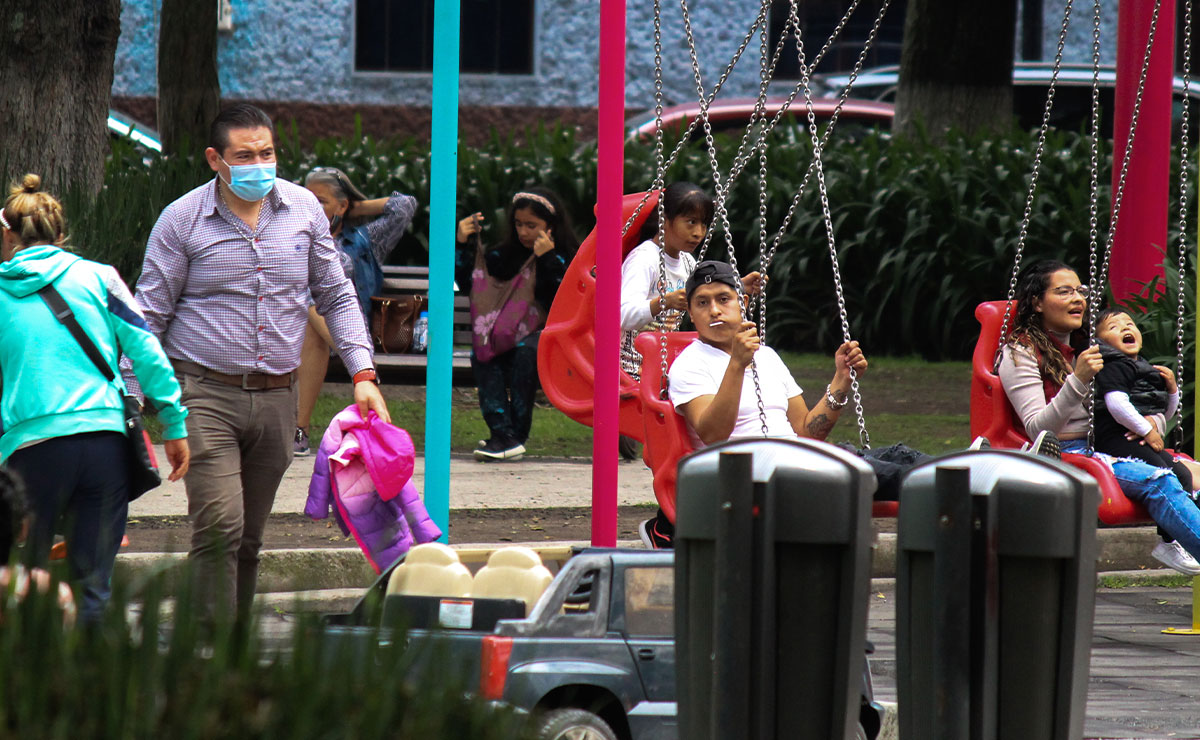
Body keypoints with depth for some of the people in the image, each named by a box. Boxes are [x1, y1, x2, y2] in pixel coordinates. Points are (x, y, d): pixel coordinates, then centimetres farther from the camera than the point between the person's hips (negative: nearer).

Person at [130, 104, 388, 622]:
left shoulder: (303, 210, 7)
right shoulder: (182, 220, -3)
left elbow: (336, 297, 15)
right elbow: (150, 315, 1)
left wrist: (362, 374, 5)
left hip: (277, 398, 4)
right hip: (205, 395, -4)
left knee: (249, 538, 9)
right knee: (219, 527, -16)